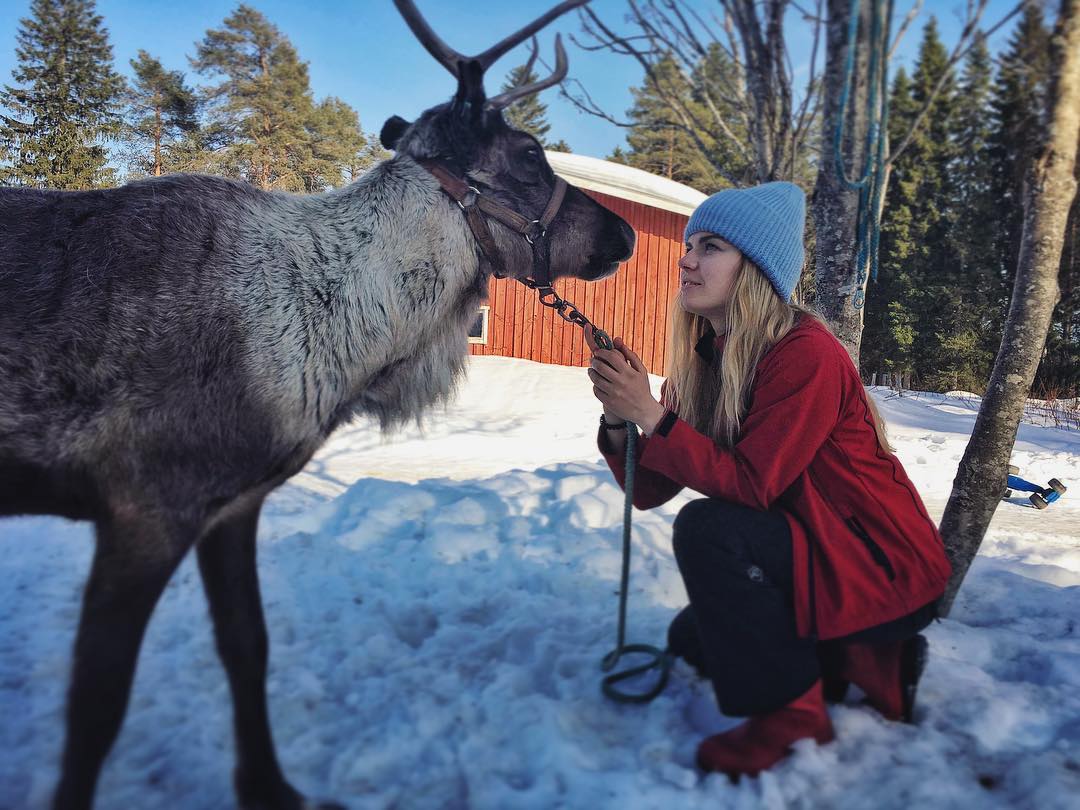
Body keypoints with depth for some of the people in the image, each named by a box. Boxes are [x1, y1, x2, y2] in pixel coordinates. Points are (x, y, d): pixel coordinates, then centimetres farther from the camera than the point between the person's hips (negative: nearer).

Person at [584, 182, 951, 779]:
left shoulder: (806, 353, -23)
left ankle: (790, 712, -8)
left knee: (708, 528, -28)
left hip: (888, 568, -8)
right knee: (689, 640, 12)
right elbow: (649, 490, -6)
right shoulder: (701, 361, -1)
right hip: (814, 553, 8)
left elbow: (751, 483, -29)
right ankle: (866, 664, 17)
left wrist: (651, 415, -31)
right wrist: (620, 419, -23)